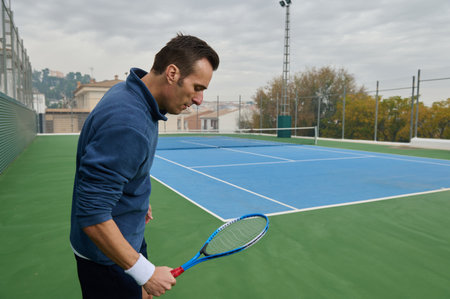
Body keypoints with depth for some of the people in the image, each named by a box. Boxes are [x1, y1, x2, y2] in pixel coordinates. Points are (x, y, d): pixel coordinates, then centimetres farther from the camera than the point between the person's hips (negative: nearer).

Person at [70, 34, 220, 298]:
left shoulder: (128, 92, -2)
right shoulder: (126, 124, -35)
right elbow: (92, 216, -32)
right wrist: (145, 272, -26)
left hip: (131, 235, 9)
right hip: (106, 257, -9)